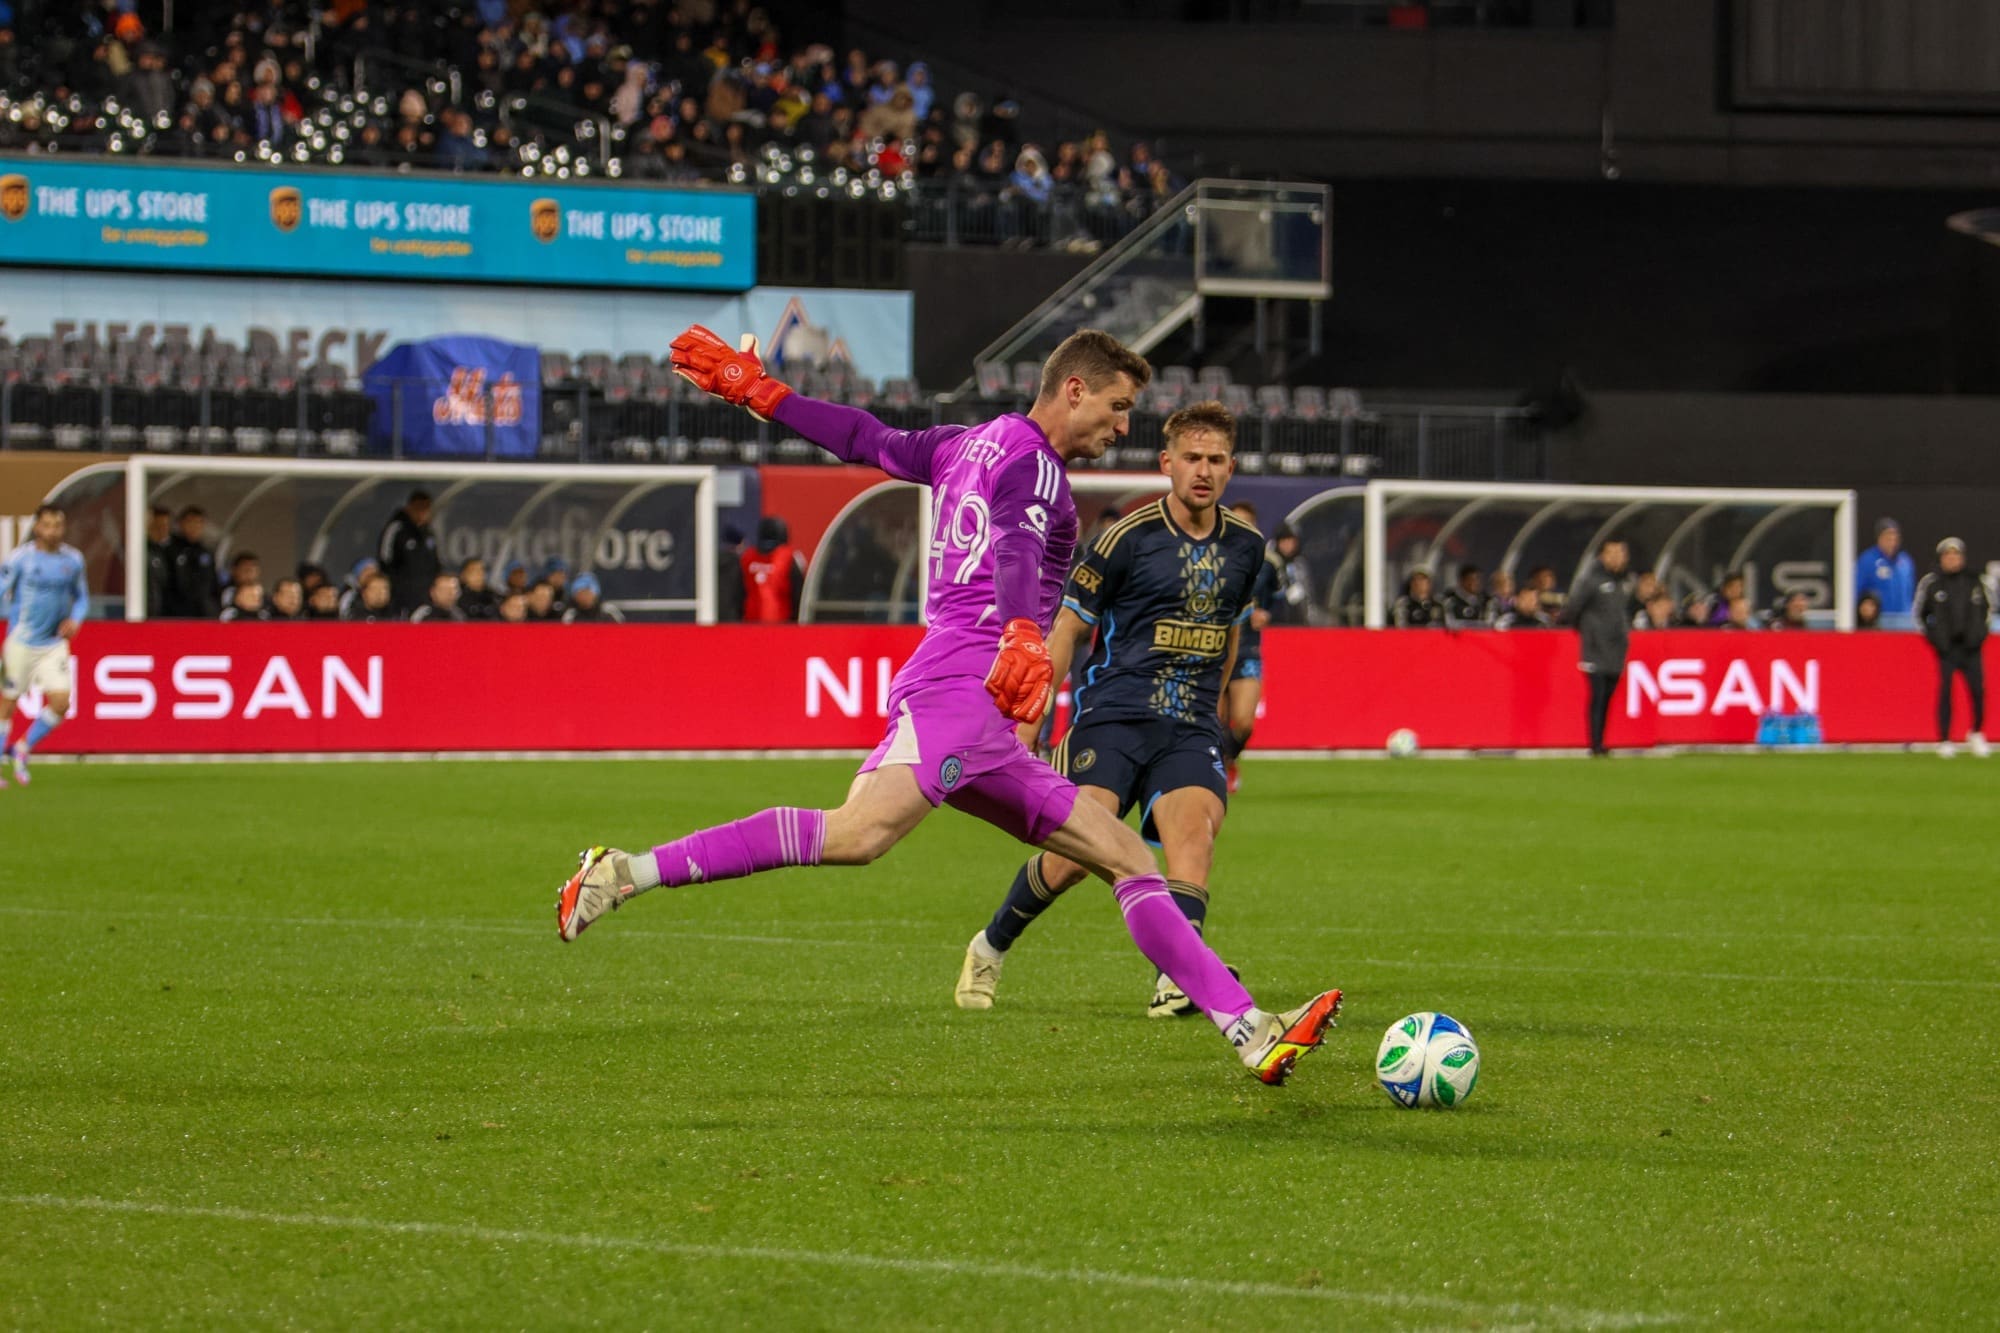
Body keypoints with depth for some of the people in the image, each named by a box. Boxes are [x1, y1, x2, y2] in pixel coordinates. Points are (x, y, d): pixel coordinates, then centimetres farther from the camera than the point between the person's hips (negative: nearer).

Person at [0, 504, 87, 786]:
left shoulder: (73, 559, 4)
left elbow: (81, 597, 18)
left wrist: (75, 619, -2)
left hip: (55, 644, 3)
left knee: (60, 702, -10)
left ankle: (24, 748, 15)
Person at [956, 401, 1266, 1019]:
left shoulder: (1245, 546, 10)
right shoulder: (1128, 538, -4)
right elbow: (1066, 630, 1)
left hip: (1190, 729, 3)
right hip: (1113, 717, -3)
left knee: (1196, 824, -26)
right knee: (1076, 854, -15)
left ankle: (1177, 979, -38)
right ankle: (991, 948, 12)